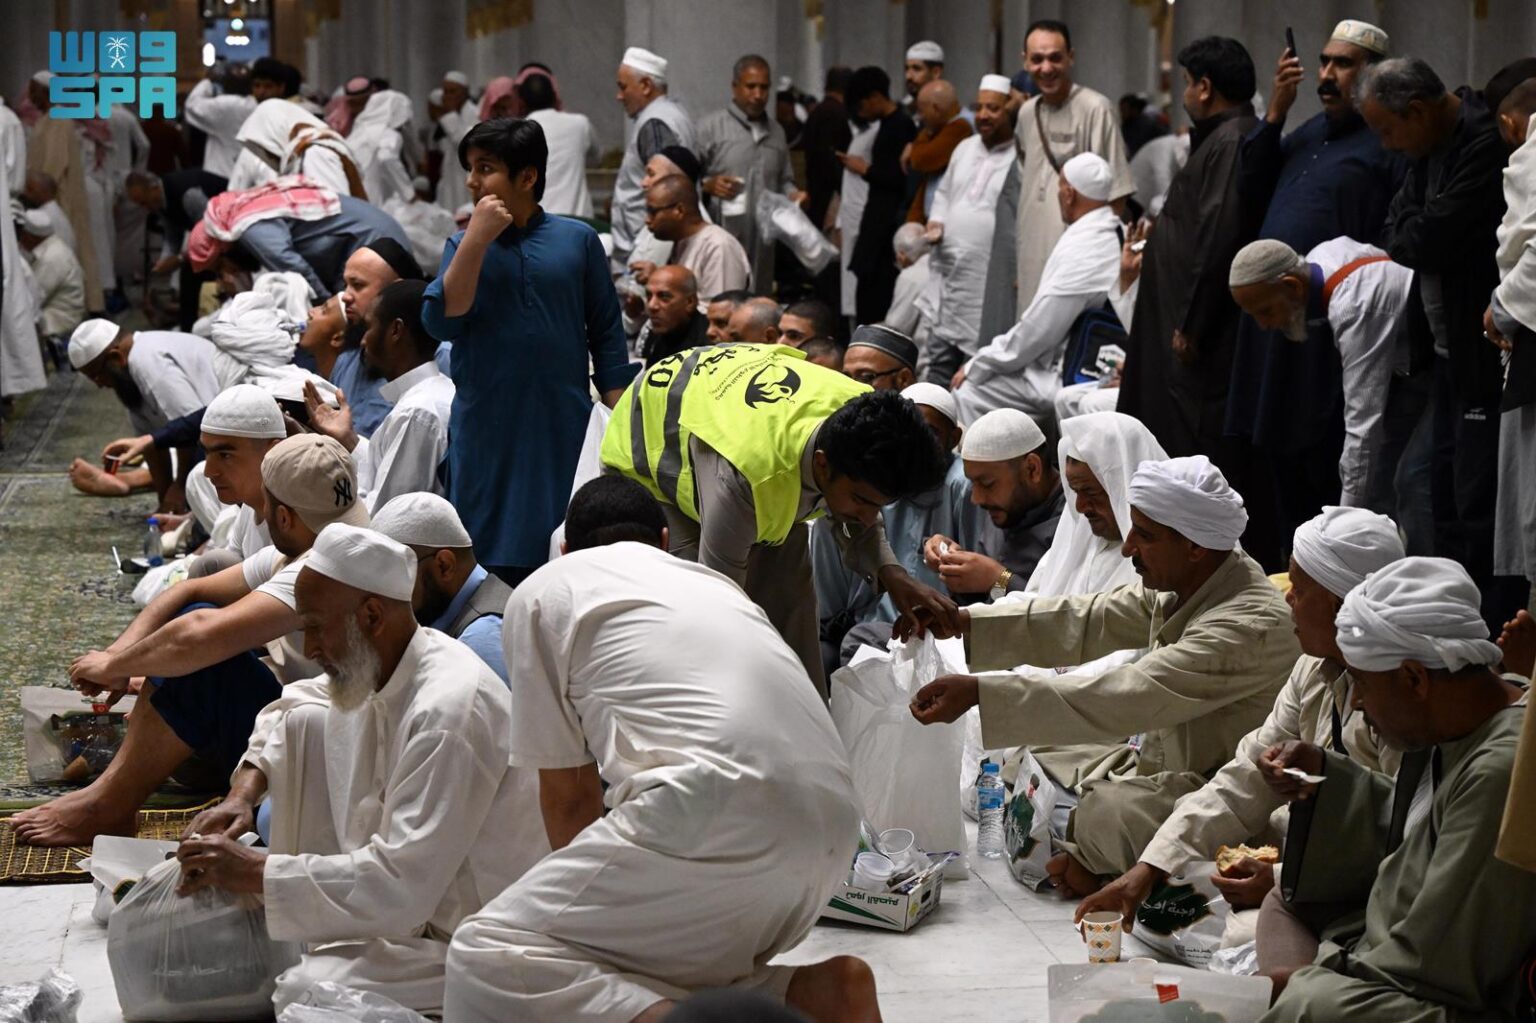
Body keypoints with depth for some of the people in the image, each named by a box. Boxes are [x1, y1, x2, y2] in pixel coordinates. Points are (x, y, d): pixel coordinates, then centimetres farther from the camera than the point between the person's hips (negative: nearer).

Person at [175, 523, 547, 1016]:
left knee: (303, 992, -34)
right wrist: (243, 793, 2)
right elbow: (287, 716, 21)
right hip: (418, 900, 10)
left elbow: (401, 886, -32)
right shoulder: (382, 671, 1)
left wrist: (255, 872, -28)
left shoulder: (450, 712, -27)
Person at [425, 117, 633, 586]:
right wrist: (478, 239, -13)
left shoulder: (577, 240, 4)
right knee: (488, 567, 3)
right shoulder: (465, 245, 7)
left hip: (566, 435, -1)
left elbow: (606, 334, 7)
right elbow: (441, 322, -9)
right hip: (487, 437, 1)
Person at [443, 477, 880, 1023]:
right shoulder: (714, 584, 33)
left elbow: (569, 792, 16)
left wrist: (584, 891, 33)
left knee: (485, 959, -1)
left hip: (716, 821, -7)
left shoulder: (544, 591, 16)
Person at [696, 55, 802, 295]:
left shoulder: (776, 132, 18)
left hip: (762, 244, 5)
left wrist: (792, 195, 2)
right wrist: (708, 185, -22)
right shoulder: (710, 127, 0)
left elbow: (784, 180, 24)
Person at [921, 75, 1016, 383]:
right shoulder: (965, 149, 14)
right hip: (952, 275, 7)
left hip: (992, 285, -7)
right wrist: (936, 222, 9)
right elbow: (944, 191, 27)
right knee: (940, 359, 13)